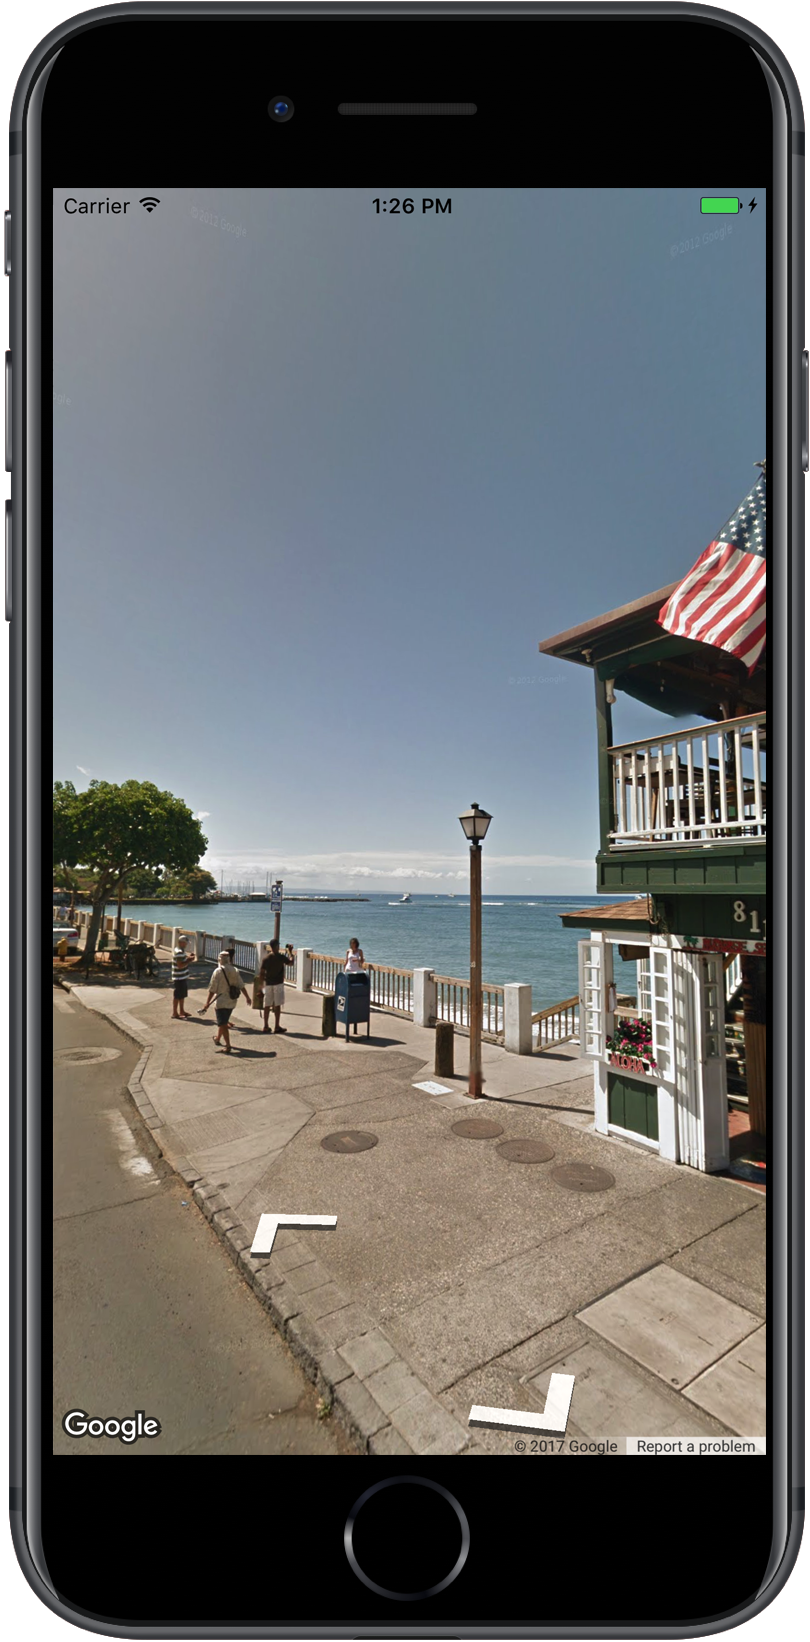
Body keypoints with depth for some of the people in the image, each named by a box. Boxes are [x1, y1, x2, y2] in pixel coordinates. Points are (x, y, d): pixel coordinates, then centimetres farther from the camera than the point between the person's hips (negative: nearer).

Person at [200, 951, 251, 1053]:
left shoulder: (218, 971, -13)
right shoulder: (235, 971, 1)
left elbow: (213, 989, -13)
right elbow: (241, 986, 4)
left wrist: (207, 1003, -9)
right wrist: (247, 997, 15)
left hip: (221, 1001, -6)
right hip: (232, 1002, 6)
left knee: (223, 1024, -1)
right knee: (223, 1022, 24)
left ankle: (228, 1046, -6)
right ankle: (218, 1039, 42)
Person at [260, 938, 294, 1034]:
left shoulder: (266, 958, 1)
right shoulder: (280, 957, -10)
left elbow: (261, 972, 2)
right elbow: (291, 962, 1)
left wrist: (264, 980, 17)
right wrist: (289, 952, 11)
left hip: (268, 983, 4)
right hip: (278, 983, -4)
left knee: (267, 1005, 9)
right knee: (277, 1005, 1)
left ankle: (265, 1026, 13)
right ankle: (277, 1026, 5)